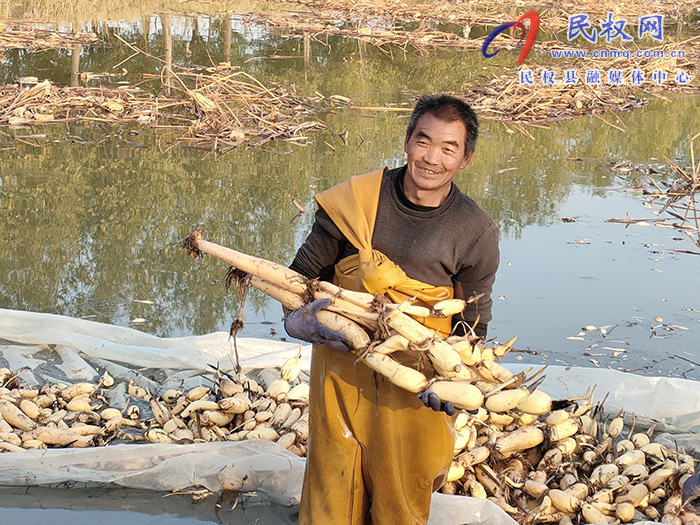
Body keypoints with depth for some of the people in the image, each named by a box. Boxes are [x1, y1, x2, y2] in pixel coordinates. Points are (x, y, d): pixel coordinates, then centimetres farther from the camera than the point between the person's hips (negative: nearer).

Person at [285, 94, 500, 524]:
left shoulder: (475, 233, -9)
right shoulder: (357, 199, -8)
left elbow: (472, 324, 1)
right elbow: (302, 273, 3)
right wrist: (305, 315, -16)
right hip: (342, 368, 1)